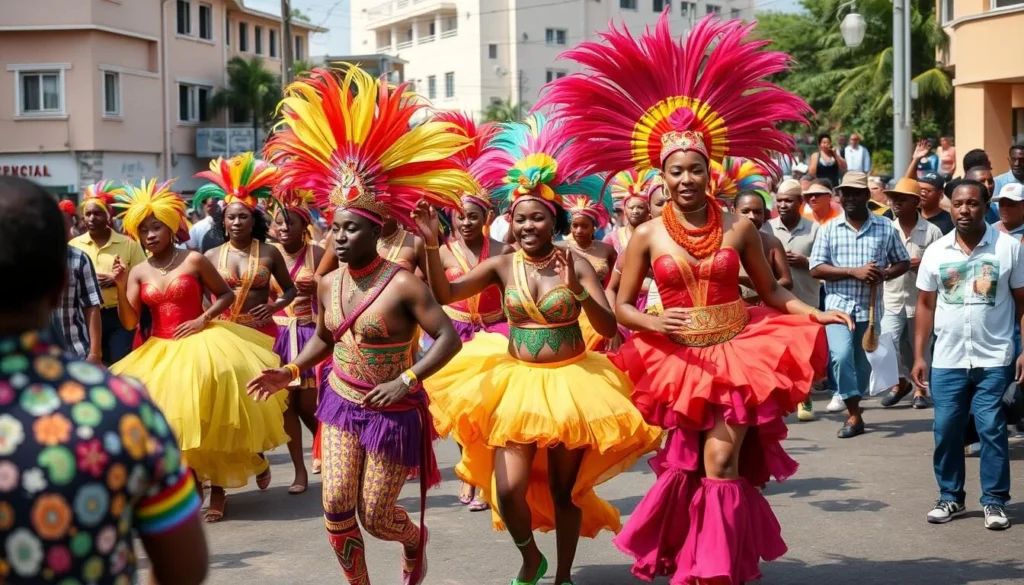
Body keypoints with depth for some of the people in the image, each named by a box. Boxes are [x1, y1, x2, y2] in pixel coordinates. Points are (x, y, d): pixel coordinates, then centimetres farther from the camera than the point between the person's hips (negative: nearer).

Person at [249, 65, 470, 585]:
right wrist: (289, 372, 3)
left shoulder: (403, 284, -20)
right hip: (340, 404, 5)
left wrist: (406, 381, -27)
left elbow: (449, 337, -19)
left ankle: (414, 542, 41)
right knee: (336, 510, -1)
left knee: (375, 515, 5)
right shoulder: (328, 284, -1)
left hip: (392, 412, -5)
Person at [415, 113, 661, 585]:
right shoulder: (502, 266, -1)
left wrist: (578, 291, -27)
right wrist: (432, 245, -19)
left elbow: (609, 328, -12)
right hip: (517, 382, 1)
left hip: (571, 383, -1)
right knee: (508, 490, -7)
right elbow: (444, 294, -8)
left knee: (564, 490, 9)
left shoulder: (576, 265, -6)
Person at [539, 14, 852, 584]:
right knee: (695, 465, 9)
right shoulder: (648, 235, -3)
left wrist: (812, 312, -9)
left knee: (720, 462, -8)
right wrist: (654, 323, -17)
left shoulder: (739, 227, -3)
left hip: (737, 351, -1)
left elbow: (771, 290, 5)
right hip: (680, 359, 1)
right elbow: (621, 305, 1)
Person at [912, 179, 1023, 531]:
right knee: (946, 431, 6)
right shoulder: (936, 252, 5)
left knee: (992, 430, -2)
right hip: (947, 361, 3)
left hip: (994, 359, -2)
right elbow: (926, 305, 9)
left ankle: (995, 501, 9)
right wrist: (919, 357, 5)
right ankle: (950, 497, 20)